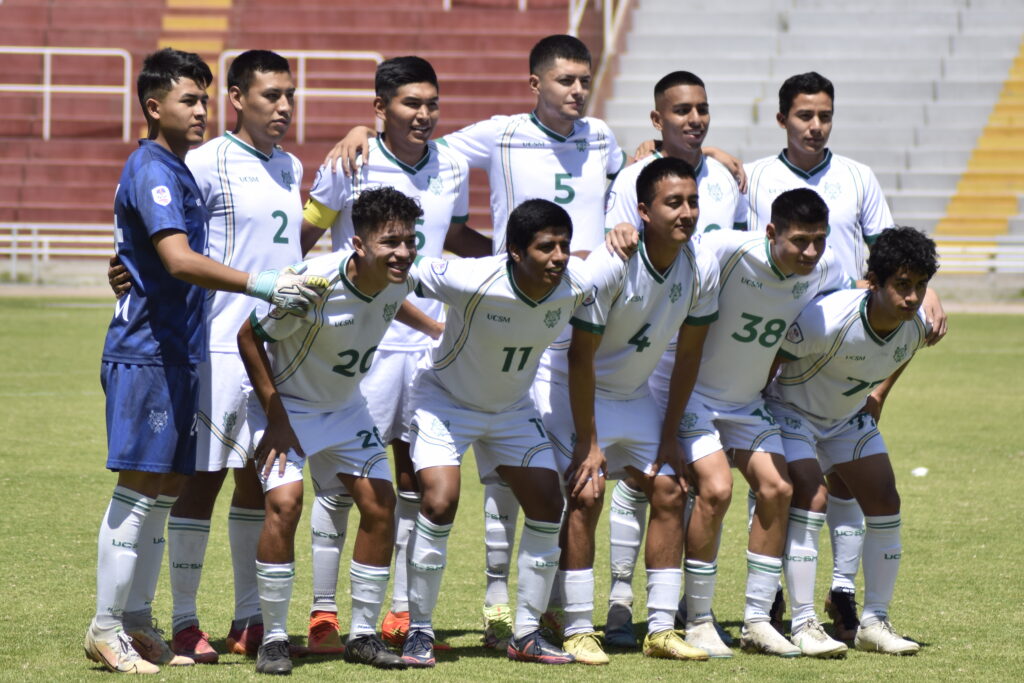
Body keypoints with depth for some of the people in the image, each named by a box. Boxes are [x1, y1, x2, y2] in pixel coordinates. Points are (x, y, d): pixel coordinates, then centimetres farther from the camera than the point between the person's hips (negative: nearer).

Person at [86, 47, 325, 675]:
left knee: (164, 491, 10)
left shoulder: (178, 172, 17)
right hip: (145, 352, -9)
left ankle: (137, 622, 16)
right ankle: (107, 629, -3)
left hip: (178, 352, 9)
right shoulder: (151, 171, -14)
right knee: (139, 489, -7)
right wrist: (265, 285, -32)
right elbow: (179, 260, -27)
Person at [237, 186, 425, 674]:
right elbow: (249, 337, -22)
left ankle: (363, 635, 11)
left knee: (380, 505, -2)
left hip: (344, 406, 6)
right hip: (285, 401, -6)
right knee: (284, 501, -24)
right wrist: (277, 420, -22)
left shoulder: (401, 282, -16)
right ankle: (273, 640, -13)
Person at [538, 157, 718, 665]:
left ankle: (661, 629, 5)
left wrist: (669, 435, 1)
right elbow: (581, 356, -23)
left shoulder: (702, 268, -12)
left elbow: (688, 352, 0)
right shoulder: (610, 265, -29)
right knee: (587, 495, -18)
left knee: (670, 491, -1)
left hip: (633, 395, 6)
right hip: (573, 389, -6)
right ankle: (578, 631, -12)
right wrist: (587, 442, -22)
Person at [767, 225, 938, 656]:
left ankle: (874, 623, 8)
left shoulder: (918, 326, -17)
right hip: (792, 411, -6)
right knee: (811, 498, -23)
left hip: (849, 417, 6)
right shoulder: (826, 321, -38)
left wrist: (879, 395, 8)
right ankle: (802, 624, -17)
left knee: (885, 503, -1)